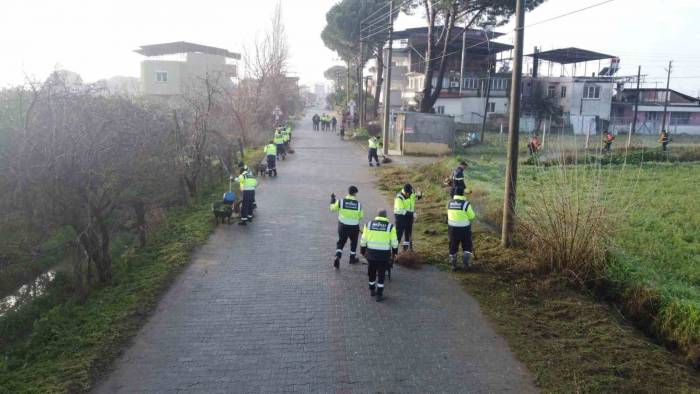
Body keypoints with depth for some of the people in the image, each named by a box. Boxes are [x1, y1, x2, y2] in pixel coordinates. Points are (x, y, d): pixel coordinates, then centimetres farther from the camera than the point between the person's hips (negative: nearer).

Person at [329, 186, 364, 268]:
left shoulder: (341, 201, -12)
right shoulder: (358, 204, -11)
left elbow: (333, 209, 1)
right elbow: (360, 216, -1)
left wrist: (332, 199, 13)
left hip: (343, 226, 0)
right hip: (354, 227, 0)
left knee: (341, 242, 15)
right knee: (353, 242, 23)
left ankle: (337, 257, -4)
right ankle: (352, 258, 35)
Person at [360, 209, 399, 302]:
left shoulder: (369, 224, 3)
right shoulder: (390, 226, -2)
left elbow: (363, 240, 5)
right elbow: (394, 242, 0)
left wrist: (363, 251, 16)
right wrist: (394, 253, 15)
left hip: (371, 252, 2)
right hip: (384, 254, -2)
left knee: (371, 272, 19)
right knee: (381, 274, 7)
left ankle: (372, 290, 34)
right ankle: (379, 294, 9)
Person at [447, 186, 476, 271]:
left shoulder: (449, 203, 2)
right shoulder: (466, 203, -13)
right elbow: (472, 216, -6)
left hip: (452, 228, 4)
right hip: (464, 228, -4)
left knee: (453, 247, 13)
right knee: (467, 247, 12)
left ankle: (453, 265, 17)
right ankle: (465, 262, 2)